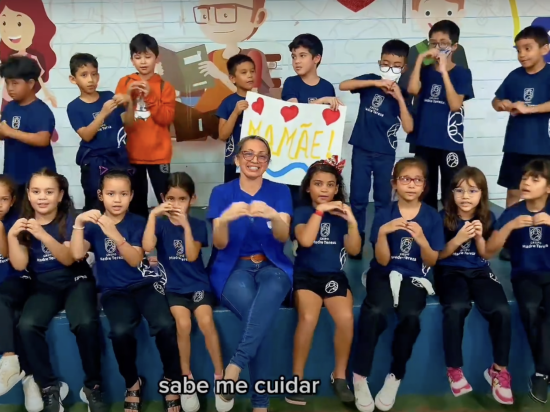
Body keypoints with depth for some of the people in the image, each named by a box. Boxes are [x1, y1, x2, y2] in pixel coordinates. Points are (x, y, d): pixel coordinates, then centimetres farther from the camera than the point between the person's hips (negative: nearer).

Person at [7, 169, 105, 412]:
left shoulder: (70, 219, -3)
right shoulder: (23, 222, 6)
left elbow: (69, 259, -15)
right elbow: (19, 265, -1)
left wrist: (43, 235, -30)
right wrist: (12, 236, -16)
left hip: (76, 281, -2)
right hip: (44, 285, 3)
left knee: (86, 324, -32)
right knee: (27, 326, -28)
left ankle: (92, 386, -11)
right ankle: (50, 387, -11)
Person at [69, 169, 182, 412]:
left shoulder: (137, 223, 3)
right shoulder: (93, 224, 8)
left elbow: (135, 260, -11)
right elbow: (77, 254, -7)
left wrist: (114, 234, -25)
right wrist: (78, 223, -19)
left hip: (144, 284, 0)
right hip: (114, 290, 1)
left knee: (165, 325, -30)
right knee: (120, 331, -32)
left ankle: (172, 380, -3)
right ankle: (132, 383, -3)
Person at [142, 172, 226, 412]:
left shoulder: (198, 225, 2)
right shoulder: (161, 223, 2)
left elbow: (192, 256, -12)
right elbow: (147, 247, -17)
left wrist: (185, 224, -19)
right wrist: (153, 215, -20)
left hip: (198, 283, 0)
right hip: (173, 286, 0)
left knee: (206, 322, -24)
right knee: (183, 324, -25)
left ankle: (220, 376, -7)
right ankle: (186, 379, -6)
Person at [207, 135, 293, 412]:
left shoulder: (280, 192, 7)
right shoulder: (221, 193, 5)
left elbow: (283, 237, -9)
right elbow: (219, 243, -5)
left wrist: (273, 216, -32)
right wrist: (225, 219, -28)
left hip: (272, 267, 1)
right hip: (233, 268, -1)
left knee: (270, 293, -37)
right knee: (256, 313, -32)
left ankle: (236, 364, -38)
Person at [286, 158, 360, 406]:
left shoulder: (341, 213, 11)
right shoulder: (301, 212, 6)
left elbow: (354, 250, 1)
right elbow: (305, 240, -14)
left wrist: (352, 221, -12)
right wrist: (320, 210, -14)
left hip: (334, 276, 2)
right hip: (306, 275, -2)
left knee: (346, 318, -26)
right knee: (308, 318, -31)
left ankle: (339, 375, -4)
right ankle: (297, 377, -13)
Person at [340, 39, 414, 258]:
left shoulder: (402, 94, 1)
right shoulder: (370, 81, -1)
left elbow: (408, 127, -10)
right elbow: (343, 85, -18)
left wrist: (399, 98, -16)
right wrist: (375, 83, -23)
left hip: (385, 154, 1)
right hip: (361, 150, -1)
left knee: (383, 199, 11)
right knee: (358, 198, 3)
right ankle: (356, 239, 16)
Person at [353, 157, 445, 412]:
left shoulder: (432, 217, 1)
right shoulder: (384, 215, -1)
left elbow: (431, 262, 0)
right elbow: (383, 260, -5)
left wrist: (422, 240, -20)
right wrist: (382, 233, -23)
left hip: (414, 277, 1)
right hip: (384, 273, 0)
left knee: (411, 316, -31)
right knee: (375, 312, -32)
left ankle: (395, 377, -8)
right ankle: (360, 377, -14)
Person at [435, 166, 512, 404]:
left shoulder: (488, 218, 3)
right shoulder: (443, 218, -5)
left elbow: (486, 255, 8)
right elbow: (439, 255, -2)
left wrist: (479, 237, -12)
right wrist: (459, 238, -18)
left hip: (479, 271, 3)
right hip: (450, 271, -3)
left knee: (501, 310, -25)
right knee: (457, 307, -35)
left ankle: (499, 369, -2)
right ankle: (454, 369, -15)